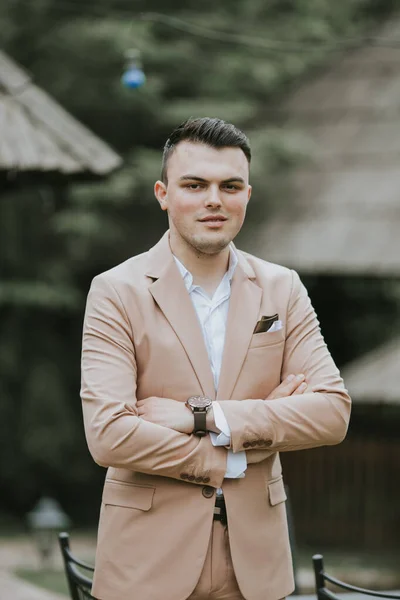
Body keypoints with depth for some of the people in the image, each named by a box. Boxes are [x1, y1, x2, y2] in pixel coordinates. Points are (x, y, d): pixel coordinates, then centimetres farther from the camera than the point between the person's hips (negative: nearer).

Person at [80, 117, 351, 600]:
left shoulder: (282, 290, 5)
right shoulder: (116, 292, -6)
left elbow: (333, 413, -6)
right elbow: (108, 435, -16)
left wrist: (202, 416, -16)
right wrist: (233, 457, -12)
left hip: (254, 558, 3)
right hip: (150, 561, -3)